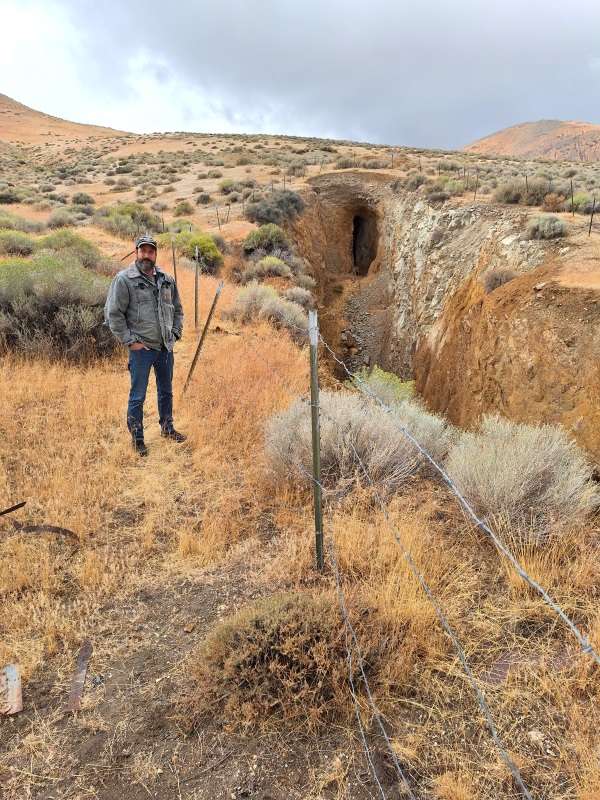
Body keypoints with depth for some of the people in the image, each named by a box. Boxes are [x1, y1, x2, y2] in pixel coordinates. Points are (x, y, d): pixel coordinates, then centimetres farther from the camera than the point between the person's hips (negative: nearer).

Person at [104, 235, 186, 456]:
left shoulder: (167, 280, 8)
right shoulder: (124, 279, -9)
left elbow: (177, 309, 20)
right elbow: (113, 314, -11)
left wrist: (176, 333, 9)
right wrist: (130, 341, -13)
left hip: (166, 347, 6)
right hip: (141, 348, -5)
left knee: (166, 391, 18)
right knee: (138, 396, 2)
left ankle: (167, 428, 36)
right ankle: (137, 438, 16)